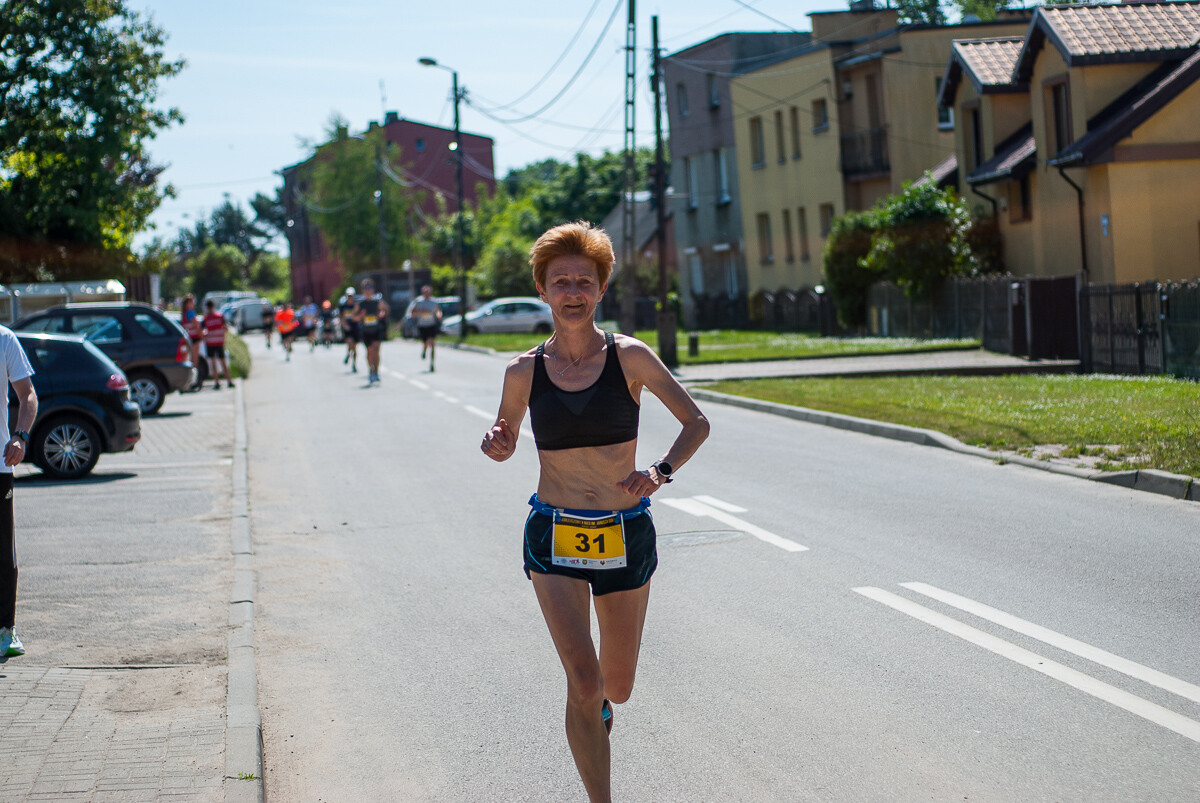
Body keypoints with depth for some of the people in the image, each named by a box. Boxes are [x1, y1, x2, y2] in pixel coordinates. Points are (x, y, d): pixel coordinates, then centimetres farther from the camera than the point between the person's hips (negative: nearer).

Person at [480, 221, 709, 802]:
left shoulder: (629, 357, -5)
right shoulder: (524, 372, -2)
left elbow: (696, 422, 2)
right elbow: (506, 444, 13)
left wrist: (661, 471, -15)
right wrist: (496, 446, -11)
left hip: (625, 535, 1)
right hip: (554, 537, -1)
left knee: (615, 687, 13)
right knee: (582, 680, -17)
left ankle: (597, 702, 51)